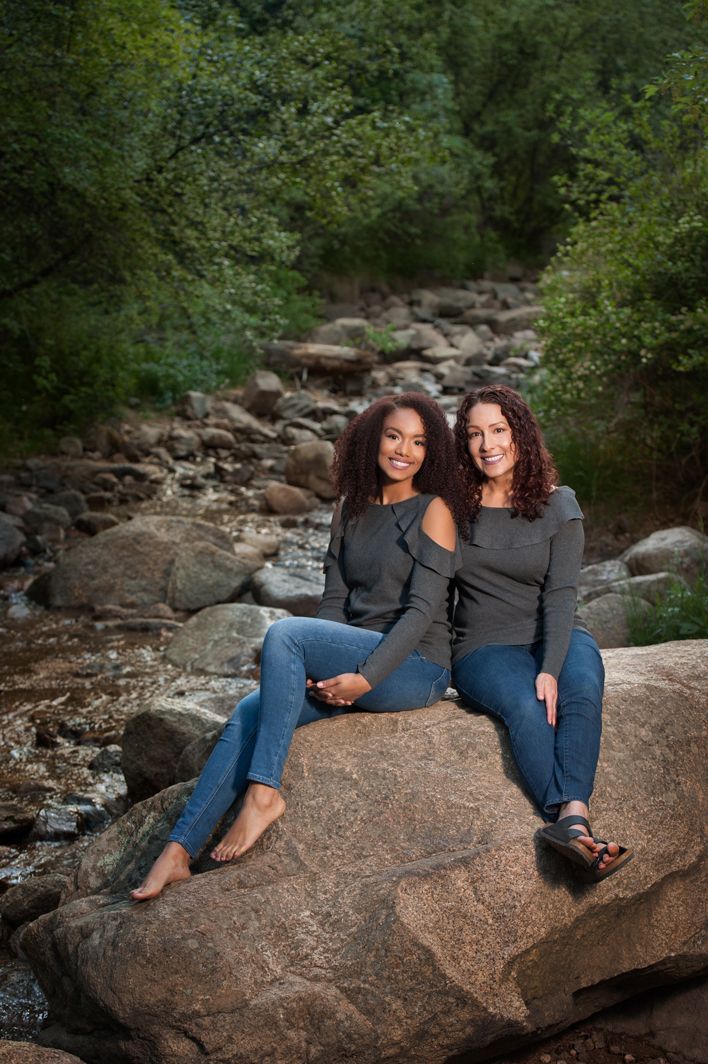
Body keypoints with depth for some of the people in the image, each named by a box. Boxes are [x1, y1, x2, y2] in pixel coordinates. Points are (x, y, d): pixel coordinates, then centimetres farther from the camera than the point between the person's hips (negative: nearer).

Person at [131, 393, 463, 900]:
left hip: (416, 667, -6)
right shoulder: (351, 510, 15)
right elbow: (335, 599, 11)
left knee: (285, 633, -26)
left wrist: (365, 677, -20)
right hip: (354, 661, 6)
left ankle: (264, 793, -24)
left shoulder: (433, 511, -4)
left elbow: (423, 609, -12)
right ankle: (179, 850, -17)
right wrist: (319, 668, -7)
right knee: (248, 714, -15)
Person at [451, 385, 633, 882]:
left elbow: (561, 594, -7)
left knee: (583, 694, -33)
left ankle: (571, 816, -51)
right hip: (484, 648, -1)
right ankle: (574, 821, -48)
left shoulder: (558, 506, 3)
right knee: (526, 708, -33)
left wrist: (551, 669, -23)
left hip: (556, 638, 1)